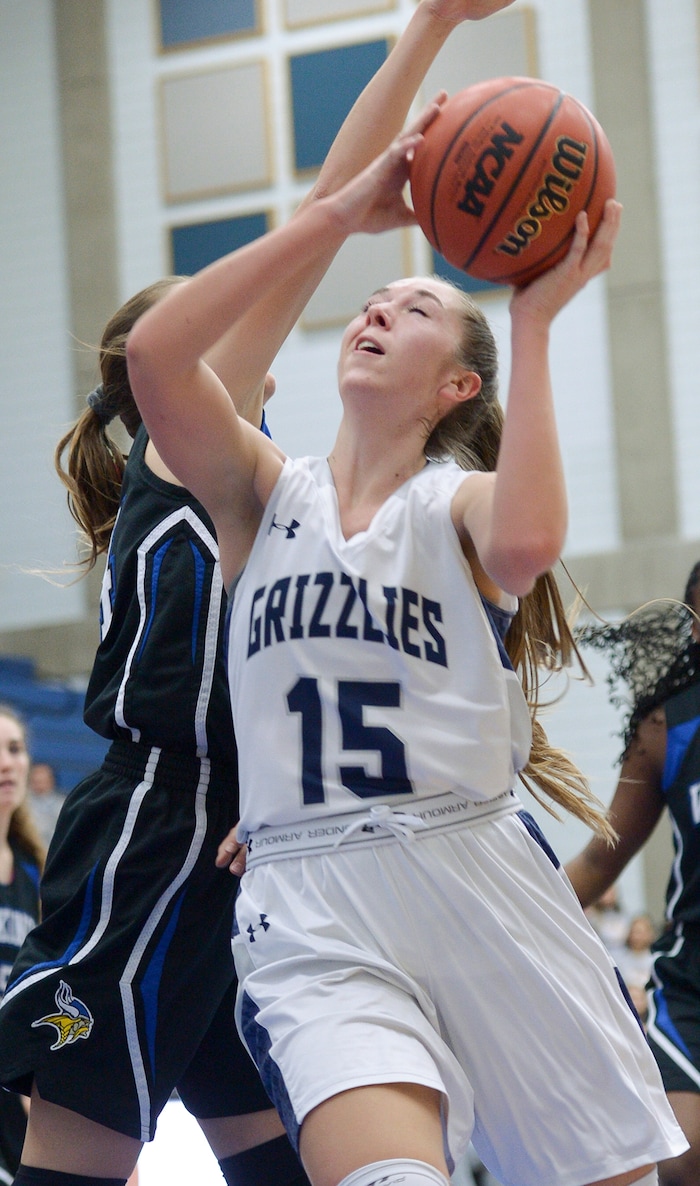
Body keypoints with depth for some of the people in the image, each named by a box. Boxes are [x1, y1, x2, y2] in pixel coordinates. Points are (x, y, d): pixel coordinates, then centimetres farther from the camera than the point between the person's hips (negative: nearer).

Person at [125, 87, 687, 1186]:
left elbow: (525, 542, -18)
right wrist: (342, 213, -5)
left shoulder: (459, 499, 10)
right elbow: (154, 351, -6)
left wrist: (533, 323, -9)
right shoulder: (267, 493, 14)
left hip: (481, 881, 1)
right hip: (310, 906, -1)